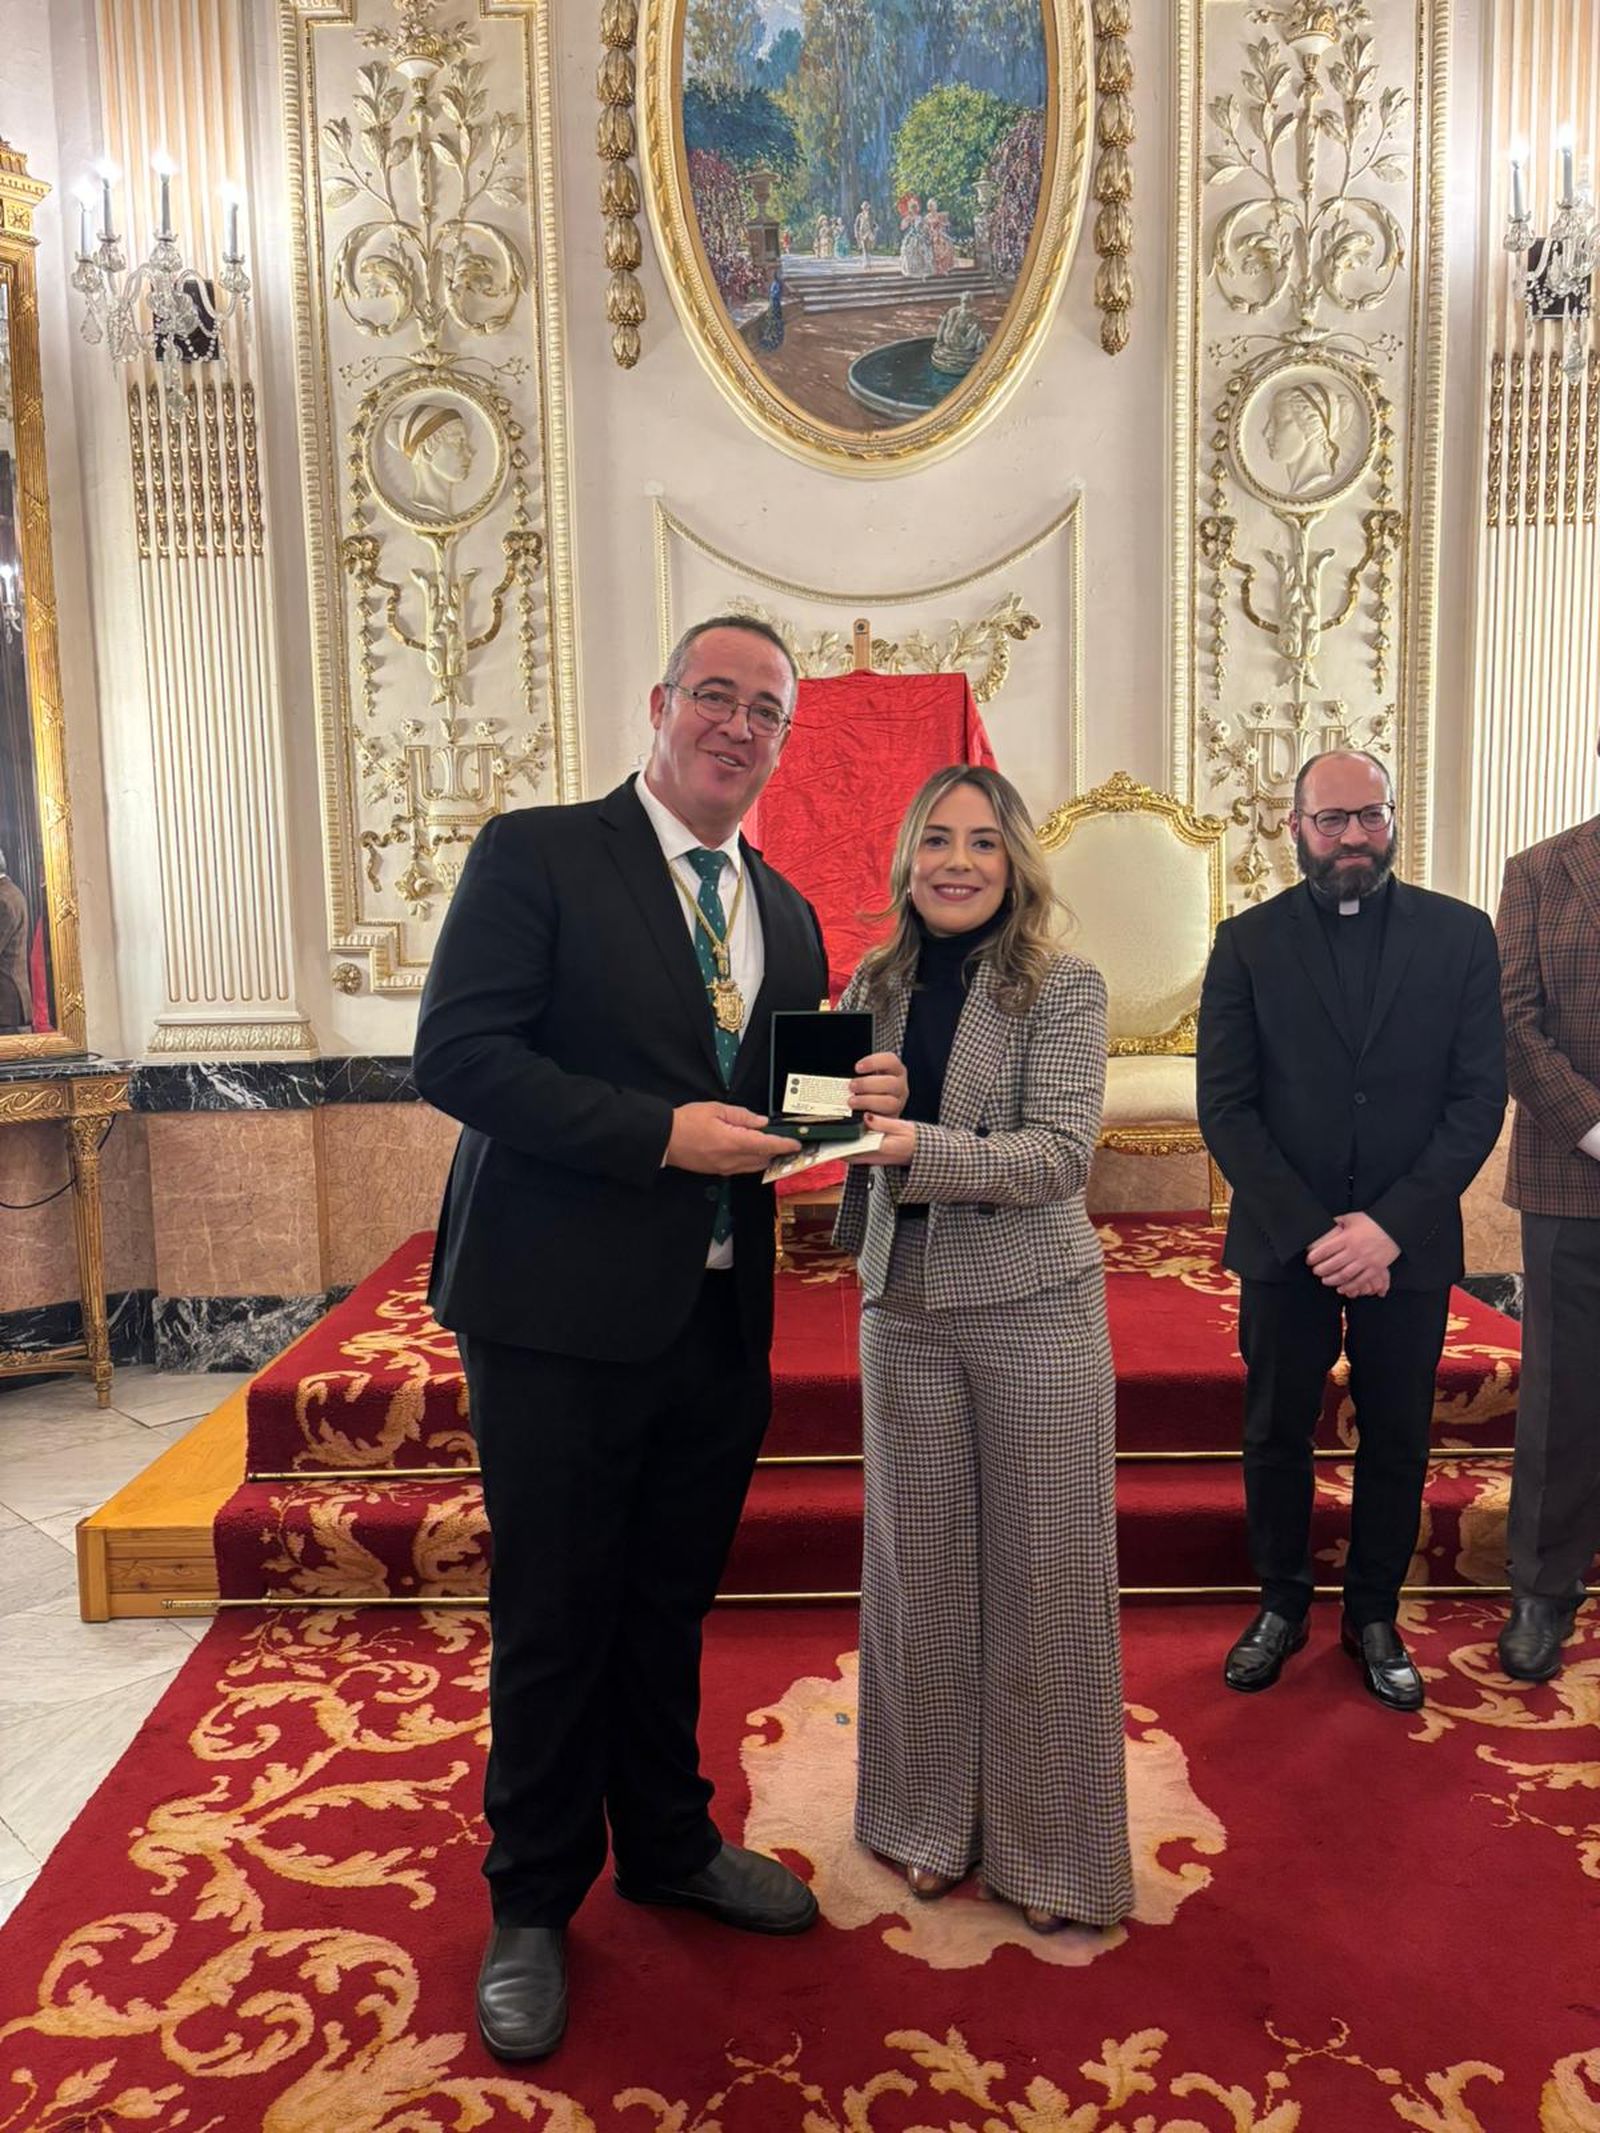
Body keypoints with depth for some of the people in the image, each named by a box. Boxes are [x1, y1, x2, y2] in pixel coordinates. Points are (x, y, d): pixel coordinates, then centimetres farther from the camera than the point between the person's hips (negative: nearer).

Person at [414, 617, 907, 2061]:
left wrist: (853, 1102, -6)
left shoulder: (786, 917, 12)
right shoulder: (537, 854, -7)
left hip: (719, 1320, 6)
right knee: (555, 1618, 10)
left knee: (669, 1606, 21)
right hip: (562, 1311, -5)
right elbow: (457, 1052, -16)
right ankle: (534, 1903, 32)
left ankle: (668, 1844, 43)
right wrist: (663, 1133, -22)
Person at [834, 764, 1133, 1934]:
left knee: (1045, 1573, 7)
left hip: (1036, 1310, -3)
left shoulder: (1065, 988, -7)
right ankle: (934, 1817, 32)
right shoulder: (874, 986, 6)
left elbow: (1060, 1152, -18)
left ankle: (1048, 1843, 27)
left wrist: (918, 1146, -30)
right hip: (905, 1311, 4)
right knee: (919, 1566, 12)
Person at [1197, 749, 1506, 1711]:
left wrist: (1391, 1224, -15)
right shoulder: (1248, 943, -2)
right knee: (1276, 1436, 12)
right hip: (1284, 1242, 0)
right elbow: (1226, 1108, -6)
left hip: (1407, 1243, 1)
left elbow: (1479, 1099, -5)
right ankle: (1283, 1604, 32)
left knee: (1398, 1442, 12)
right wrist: (1312, 1232, -14)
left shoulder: (1461, 935, -1)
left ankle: (1375, 1615, 33)